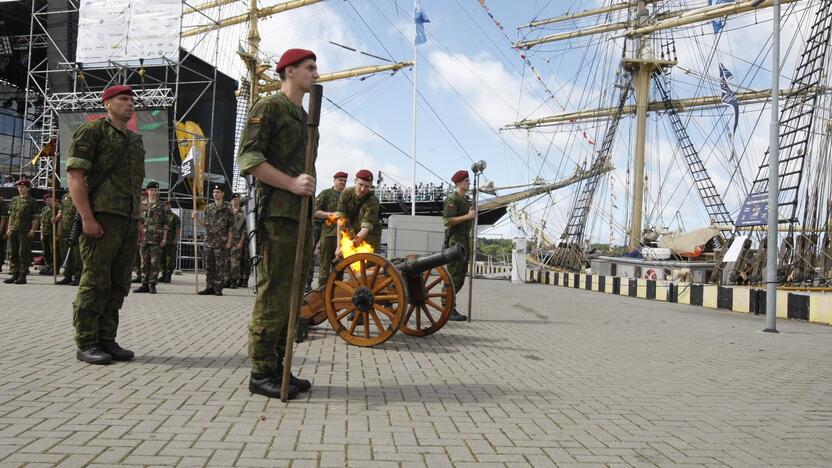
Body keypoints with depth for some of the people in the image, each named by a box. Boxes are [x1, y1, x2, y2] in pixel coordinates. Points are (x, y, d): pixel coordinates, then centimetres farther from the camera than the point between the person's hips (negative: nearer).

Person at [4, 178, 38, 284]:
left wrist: (32, 229, -11)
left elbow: (35, 217, -2)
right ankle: (14, 274, 14)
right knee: (12, 253, 7)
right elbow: (10, 215, 19)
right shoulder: (14, 200, 15)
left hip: (25, 232, -6)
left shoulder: (31, 201, 1)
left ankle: (22, 276, 0)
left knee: (23, 254, -4)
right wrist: (9, 228, 11)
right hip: (13, 231, 6)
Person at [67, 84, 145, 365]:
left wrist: (139, 221, 16)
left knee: (118, 285, 7)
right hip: (102, 219, -7)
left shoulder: (136, 142, 21)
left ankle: (107, 340, 13)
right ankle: (86, 344, 2)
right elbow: (75, 175, -8)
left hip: (128, 223, 7)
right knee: (95, 283, -5)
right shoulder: (92, 131, 0)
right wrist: (87, 218, -16)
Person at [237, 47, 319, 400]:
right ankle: (261, 372, -1)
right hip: (278, 214, -9)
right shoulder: (269, 107, -2)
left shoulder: (304, 116, 25)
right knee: (274, 292, -9)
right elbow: (248, 158, -12)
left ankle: (277, 367, 16)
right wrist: (291, 183, -19)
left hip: (302, 215, 9)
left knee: (292, 294, 9)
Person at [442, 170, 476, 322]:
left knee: (460, 275, 11)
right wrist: (468, 216, -20)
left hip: (464, 240, 10)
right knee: (454, 275, -9)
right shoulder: (452, 199, -11)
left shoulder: (465, 199, 19)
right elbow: (447, 221, -21)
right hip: (455, 241, -10)